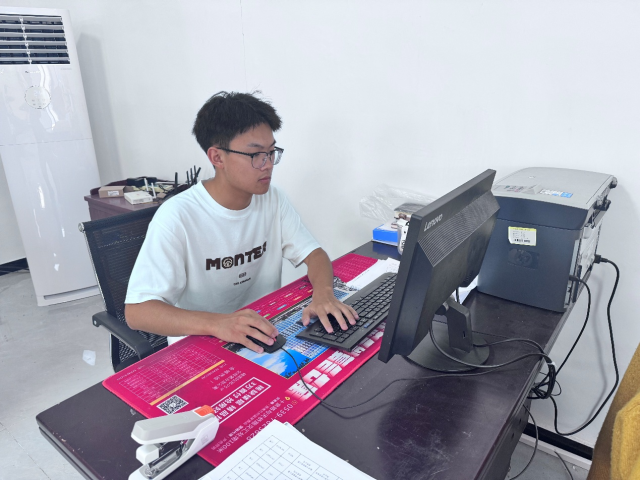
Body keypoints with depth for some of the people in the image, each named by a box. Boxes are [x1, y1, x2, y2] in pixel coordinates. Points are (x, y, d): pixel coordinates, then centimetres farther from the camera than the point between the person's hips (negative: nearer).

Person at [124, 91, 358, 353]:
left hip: (266, 336, 4)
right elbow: (136, 311, -23)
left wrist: (323, 292, -25)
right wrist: (216, 323, -40)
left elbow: (314, 253, -3)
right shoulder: (178, 217, -20)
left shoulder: (273, 199, -3)